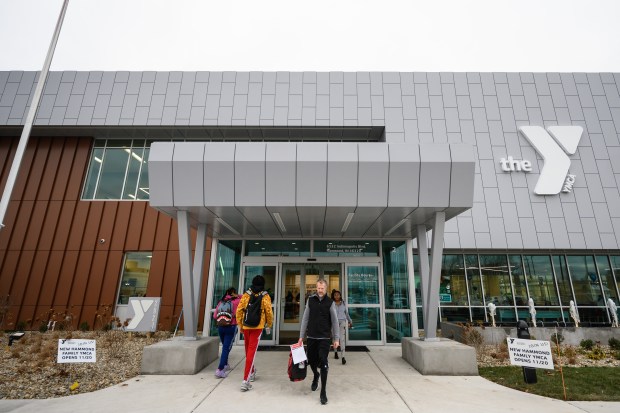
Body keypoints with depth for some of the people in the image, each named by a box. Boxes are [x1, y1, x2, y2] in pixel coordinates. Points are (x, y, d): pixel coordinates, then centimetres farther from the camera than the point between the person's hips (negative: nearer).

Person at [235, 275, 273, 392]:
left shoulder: (246, 295, 2)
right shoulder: (265, 297, -3)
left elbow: (239, 310, 1)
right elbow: (269, 312, -5)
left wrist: (240, 325, 12)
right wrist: (269, 326, 9)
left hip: (246, 326, 3)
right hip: (257, 327, -3)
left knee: (248, 350, 20)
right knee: (252, 351, -2)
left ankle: (251, 372, 38)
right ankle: (246, 380, -8)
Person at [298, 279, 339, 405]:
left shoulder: (330, 302, -4)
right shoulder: (310, 300, 0)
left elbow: (335, 321, -1)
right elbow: (305, 319, 3)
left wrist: (336, 339, -2)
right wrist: (301, 336, 4)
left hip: (324, 338, -2)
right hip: (311, 337, 2)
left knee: (323, 363, -5)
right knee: (311, 360, 15)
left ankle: (323, 392, 10)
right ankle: (316, 375, 47)